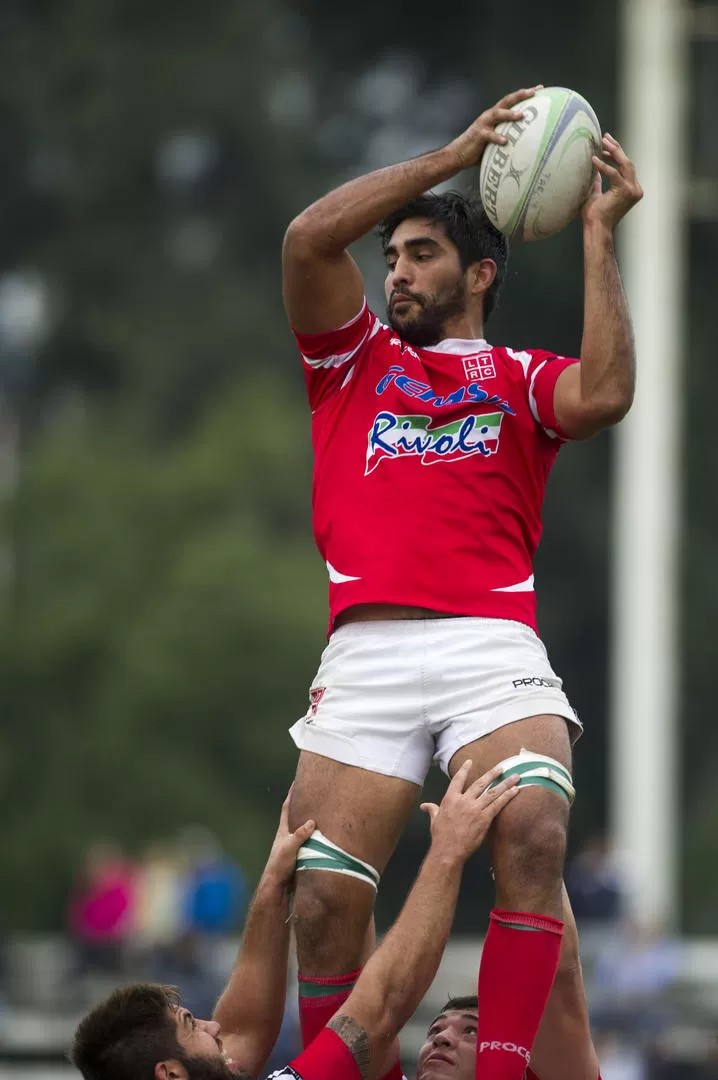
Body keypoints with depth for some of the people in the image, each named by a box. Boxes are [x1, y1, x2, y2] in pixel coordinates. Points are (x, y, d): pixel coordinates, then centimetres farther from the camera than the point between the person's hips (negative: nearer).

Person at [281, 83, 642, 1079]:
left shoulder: (523, 379, 20)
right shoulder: (354, 359, 24)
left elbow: (605, 395, -3)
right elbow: (309, 238, 8)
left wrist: (599, 233, 4)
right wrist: (455, 155, 9)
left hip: (494, 648, -1)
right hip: (368, 651, 1)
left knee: (534, 839, -26)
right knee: (325, 895, -13)